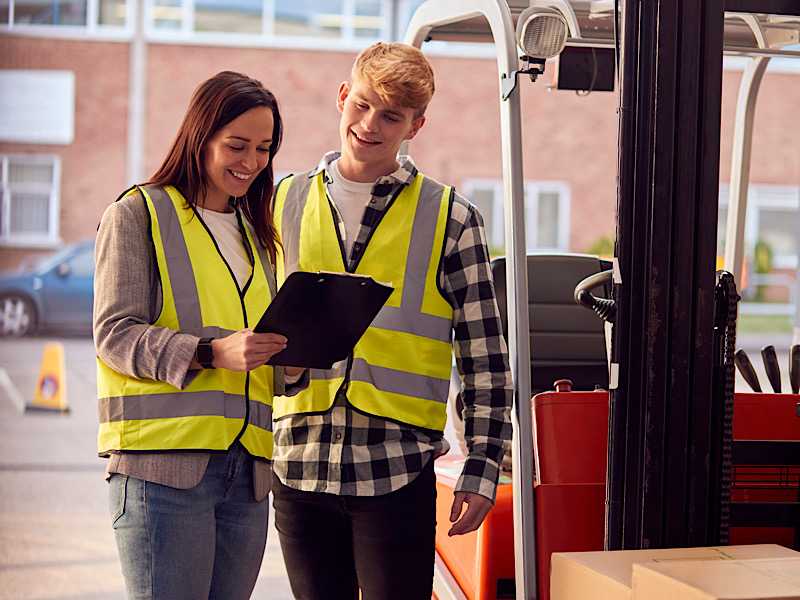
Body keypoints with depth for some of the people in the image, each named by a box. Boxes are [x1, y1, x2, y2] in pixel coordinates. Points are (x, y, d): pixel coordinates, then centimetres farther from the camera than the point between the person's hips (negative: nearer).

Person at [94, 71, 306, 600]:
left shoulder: (256, 235, 23)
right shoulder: (138, 214, 3)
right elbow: (115, 334, -7)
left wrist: (292, 363, 1)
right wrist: (212, 352, -21)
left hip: (247, 471, 6)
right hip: (163, 461, -6)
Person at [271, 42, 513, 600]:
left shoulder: (452, 219, 2)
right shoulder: (284, 204, 9)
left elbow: (486, 361, 3)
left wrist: (482, 470, -2)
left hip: (399, 471, -3)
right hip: (300, 467, 3)